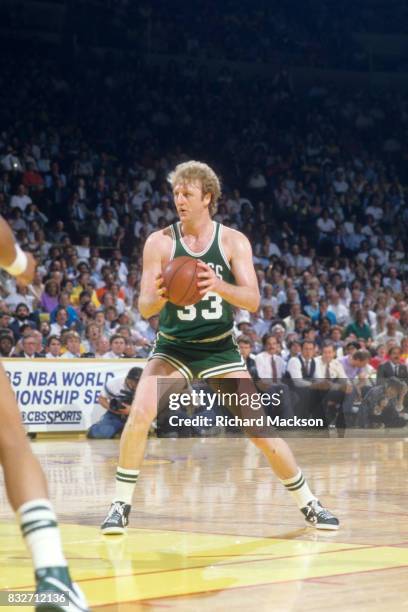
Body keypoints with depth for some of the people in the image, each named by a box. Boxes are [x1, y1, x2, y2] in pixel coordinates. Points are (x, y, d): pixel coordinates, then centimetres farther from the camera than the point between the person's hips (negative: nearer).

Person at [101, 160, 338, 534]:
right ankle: (121, 505, -8)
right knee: (140, 413, -22)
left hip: (220, 349, 0)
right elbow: (144, 308, -11)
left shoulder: (234, 242, -8)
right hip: (173, 347, 0)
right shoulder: (159, 243, -9)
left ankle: (308, 503, 14)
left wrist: (219, 285, -36)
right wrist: (158, 298, -36)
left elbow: (253, 300, -16)